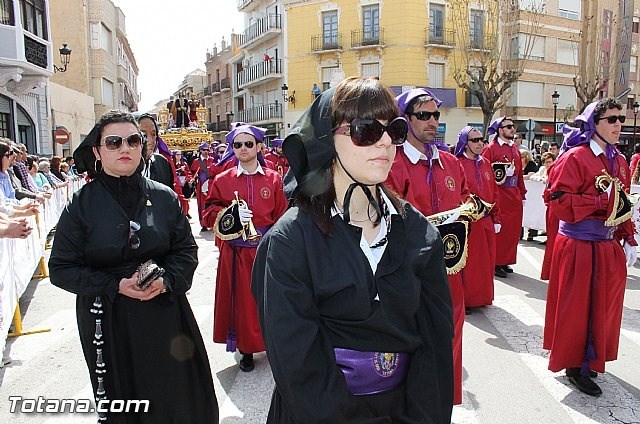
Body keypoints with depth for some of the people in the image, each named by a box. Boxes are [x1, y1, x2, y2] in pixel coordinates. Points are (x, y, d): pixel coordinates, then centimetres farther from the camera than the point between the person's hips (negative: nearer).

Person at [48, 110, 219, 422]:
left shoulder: (163, 197, 0)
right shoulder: (82, 204, -4)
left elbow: (187, 250, 5)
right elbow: (61, 268, -4)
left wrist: (167, 280, -14)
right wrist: (115, 286, -15)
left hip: (166, 315, 1)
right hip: (108, 321, -1)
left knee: (176, 397, 9)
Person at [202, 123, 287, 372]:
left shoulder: (273, 179, 2)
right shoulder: (222, 180, 2)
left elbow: (282, 217, 2)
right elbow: (209, 214, 3)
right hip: (236, 251, 0)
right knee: (242, 300, 7)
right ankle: (246, 349, 24)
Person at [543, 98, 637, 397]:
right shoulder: (574, 158, -12)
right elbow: (558, 201, -20)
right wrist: (602, 201, -23)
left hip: (609, 247, 8)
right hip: (579, 246, -7)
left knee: (603, 305, 15)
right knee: (576, 306, 3)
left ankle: (591, 358, 34)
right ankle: (574, 365, 20)